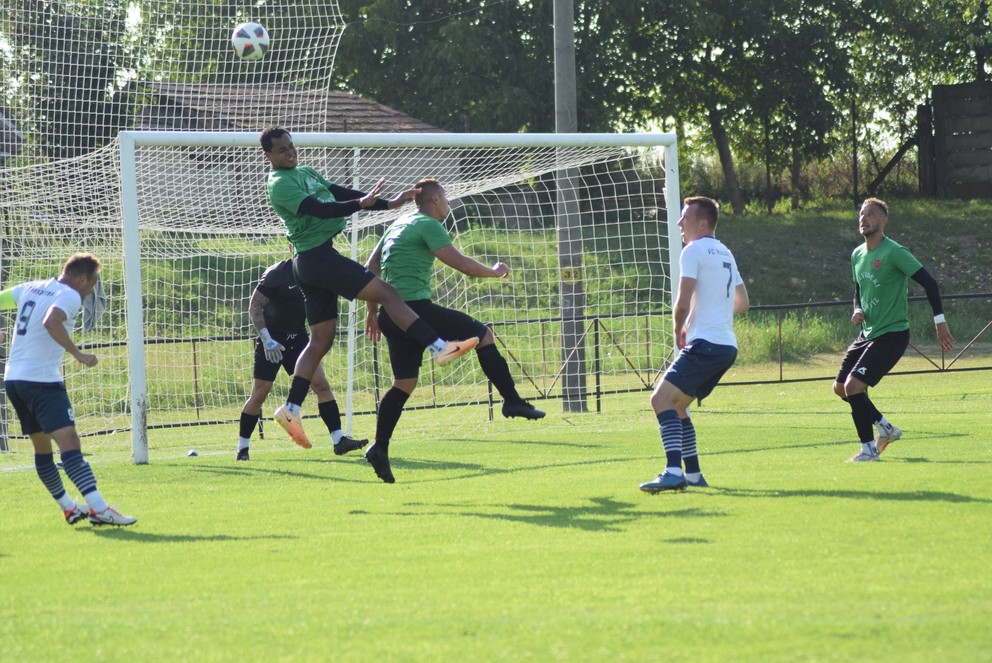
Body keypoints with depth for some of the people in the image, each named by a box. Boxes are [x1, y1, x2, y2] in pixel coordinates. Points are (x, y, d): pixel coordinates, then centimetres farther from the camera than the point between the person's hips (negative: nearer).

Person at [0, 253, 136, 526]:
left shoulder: (30, 288, 15)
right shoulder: (70, 296, -8)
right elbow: (51, 321, -28)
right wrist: (79, 355, -25)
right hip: (42, 379, -9)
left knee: (42, 445, 18)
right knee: (69, 440, -17)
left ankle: (68, 507, 28)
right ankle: (98, 508, -29)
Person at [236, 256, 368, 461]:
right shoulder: (277, 274, -16)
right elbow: (255, 306, -15)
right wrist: (266, 339, -22)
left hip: (298, 338, 5)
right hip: (272, 340, -5)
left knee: (321, 384, -7)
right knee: (259, 394, -4)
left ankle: (339, 440, -6)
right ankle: (242, 449, 7)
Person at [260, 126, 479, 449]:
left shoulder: (305, 172, 19)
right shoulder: (280, 184, -11)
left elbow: (338, 193, 22)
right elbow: (318, 209, -23)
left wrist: (387, 204, 18)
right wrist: (360, 204, -33)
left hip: (315, 259, 10)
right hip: (316, 256, -10)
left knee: (321, 339, 8)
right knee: (387, 292, -13)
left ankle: (292, 409, 5)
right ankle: (439, 347, -17)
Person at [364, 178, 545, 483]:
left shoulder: (397, 226, 22)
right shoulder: (428, 226, -5)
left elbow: (369, 269, 24)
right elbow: (460, 263, -13)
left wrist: (373, 310, 26)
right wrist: (493, 272, 3)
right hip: (416, 307, -8)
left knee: (404, 383, 11)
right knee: (483, 335, 2)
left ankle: (380, 448, 1)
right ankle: (512, 401, -1)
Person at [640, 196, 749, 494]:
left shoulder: (694, 250, -7)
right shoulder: (725, 254, 20)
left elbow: (682, 304, -15)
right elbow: (743, 303, 30)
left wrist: (679, 332, 3)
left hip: (705, 344, -9)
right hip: (727, 344, 9)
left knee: (662, 398, -17)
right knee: (676, 405, 18)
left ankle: (674, 471, -32)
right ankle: (693, 474, 19)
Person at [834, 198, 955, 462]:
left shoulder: (893, 252, -15)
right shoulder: (857, 255, 9)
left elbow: (929, 282, -15)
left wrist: (940, 321, -18)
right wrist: (858, 311, 0)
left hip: (891, 334, -9)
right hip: (868, 333, 9)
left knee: (854, 385, -17)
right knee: (840, 387, 9)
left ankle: (869, 448, -3)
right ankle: (886, 428, 27)